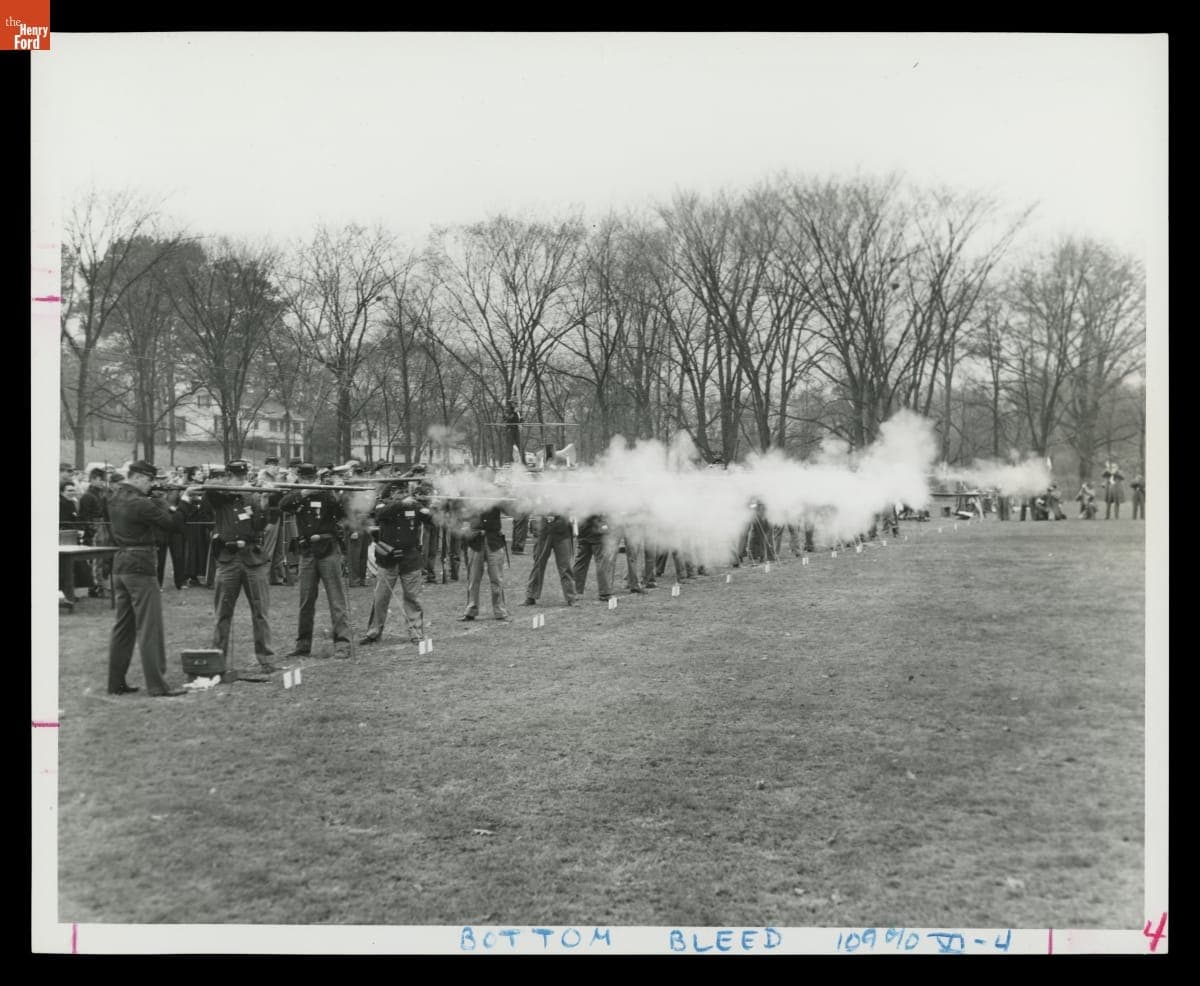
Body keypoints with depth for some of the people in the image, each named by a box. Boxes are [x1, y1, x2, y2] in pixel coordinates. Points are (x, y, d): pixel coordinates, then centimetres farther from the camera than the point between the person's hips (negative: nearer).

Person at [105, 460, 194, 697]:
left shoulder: (115, 498, 9)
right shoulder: (140, 504, -18)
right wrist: (185, 502, -3)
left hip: (120, 565, 9)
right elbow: (171, 525, -12)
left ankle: (116, 682, 18)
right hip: (140, 566, -9)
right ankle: (157, 685, -4)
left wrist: (169, 507, 0)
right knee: (149, 627, -5)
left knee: (122, 627, 14)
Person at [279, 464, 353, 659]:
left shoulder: (328, 494, 1)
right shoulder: (297, 496, 10)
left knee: (336, 599, -6)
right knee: (306, 602, 9)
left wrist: (329, 491, -25)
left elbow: (342, 513, -14)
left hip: (329, 550, -4)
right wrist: (305, 492, -24)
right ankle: (303, 646, 17)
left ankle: (342, 645, -7)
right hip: (307, 552, 4)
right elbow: (283, 505, -11)